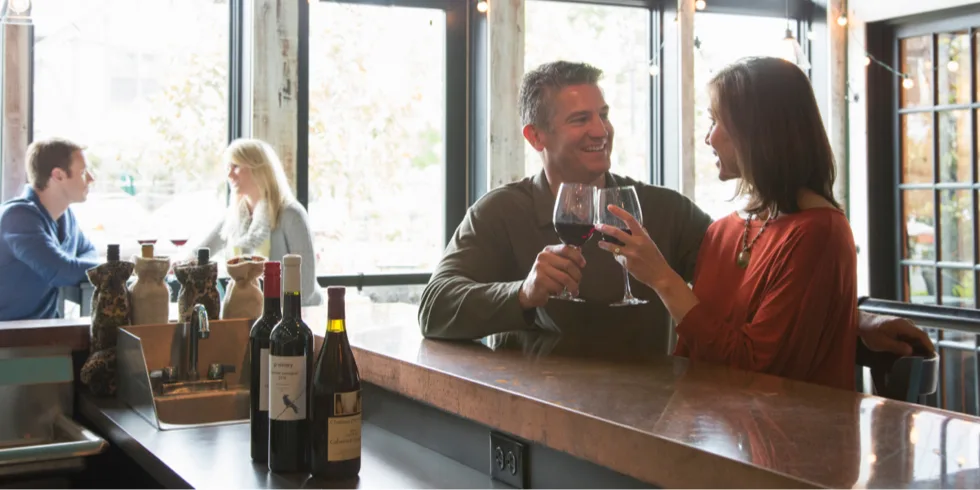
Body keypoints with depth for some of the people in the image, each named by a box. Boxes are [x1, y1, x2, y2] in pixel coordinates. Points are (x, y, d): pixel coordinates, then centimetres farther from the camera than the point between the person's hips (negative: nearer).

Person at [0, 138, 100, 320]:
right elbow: (61, 272, -26)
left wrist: (78, 269, -4)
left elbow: (88, 251, 21)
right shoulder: (19, 215, -19)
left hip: (44, 326, 8)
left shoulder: (65, 214, 6)